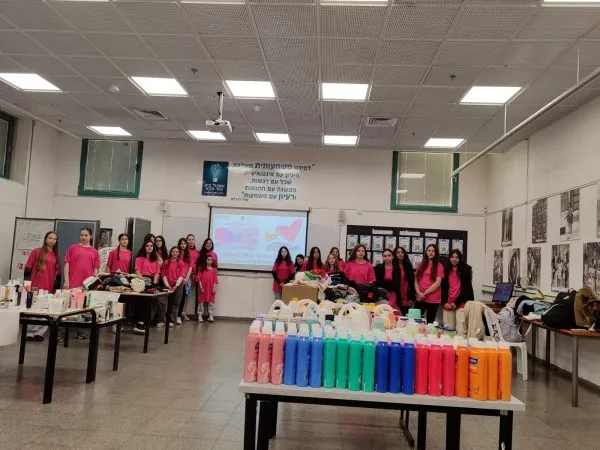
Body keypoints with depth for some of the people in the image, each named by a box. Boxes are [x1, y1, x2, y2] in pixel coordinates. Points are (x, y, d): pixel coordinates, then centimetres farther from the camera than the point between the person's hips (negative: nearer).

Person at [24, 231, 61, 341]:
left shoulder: (56, 256, 10)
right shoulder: (37, 252, 1)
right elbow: (28, 268, 1)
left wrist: (57, 287, 10)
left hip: (49, 288, 3)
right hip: (35, 286, -3)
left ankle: (39, 332, 10)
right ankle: (29, 332, 11)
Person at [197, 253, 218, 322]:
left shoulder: (213, 270, 5)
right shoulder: (201, 269, 2)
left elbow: (215, 279, 3)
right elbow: (199, 278, -2)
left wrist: (214, 288, -4)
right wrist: (200, 287, -9)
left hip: (210, 289, 1)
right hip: (203, 288, -1)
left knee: (211, 302, 3)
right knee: (201, 302, 5)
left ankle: (211, 316, 8)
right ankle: (200, 316, 11)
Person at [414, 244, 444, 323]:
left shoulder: (439, 266, -1)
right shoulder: (421, 265, 13)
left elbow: (438, 283, -9)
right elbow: (416, 280, 10)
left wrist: (425, 293, -11)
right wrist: (418, 292, -7)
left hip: (433, 299, -3)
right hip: (420, 298, 3)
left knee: (430, 322, 5)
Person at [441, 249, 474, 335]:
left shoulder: (466, 269, 3)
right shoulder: (446, 270, 13)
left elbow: (466, 288, -2)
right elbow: (443, 288, 12)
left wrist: (456, 303, -8)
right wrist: (445, 302, -2)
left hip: (461, 304, -3)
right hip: (448, 304, 3)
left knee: (460, 330, -11)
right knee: (448, 329, -1)